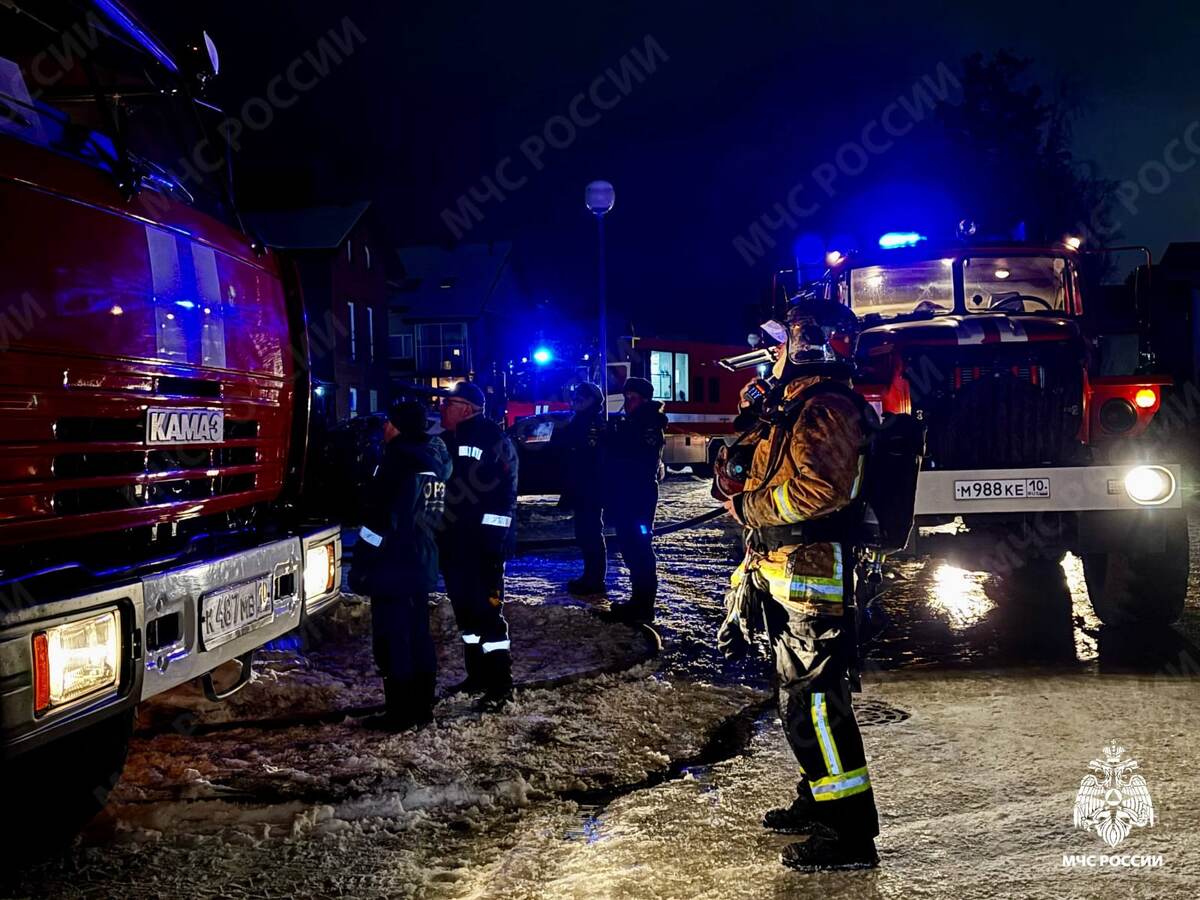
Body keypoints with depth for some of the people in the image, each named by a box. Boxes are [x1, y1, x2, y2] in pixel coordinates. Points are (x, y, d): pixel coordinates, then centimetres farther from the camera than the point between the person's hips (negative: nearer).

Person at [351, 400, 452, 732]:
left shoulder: (399, 462, -16)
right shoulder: (435, 461, 10)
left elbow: (381, 520, -20)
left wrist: (360, 568, -15)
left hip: (393, 567, -9)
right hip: (422, 567, 9)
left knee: (393, 641, -2)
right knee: (418, 636, 15)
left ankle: (401, 713, 1)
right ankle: (422, 707, 21)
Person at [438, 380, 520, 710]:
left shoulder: (494, 441, -11)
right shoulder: (449, 441, 14)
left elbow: (502, 494, -17)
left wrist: (494, 541, -22)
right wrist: (439, 535, 17)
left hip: (483, 547, -8)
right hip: (454, 545, 9)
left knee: (487, 612, -8)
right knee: (465, 611, 14)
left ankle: (500, 685, -2)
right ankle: (477, 675, 26)